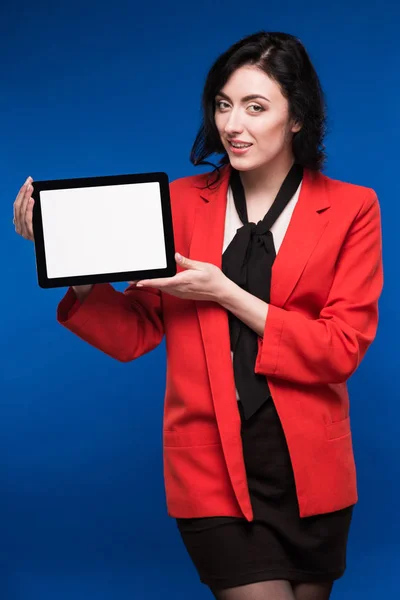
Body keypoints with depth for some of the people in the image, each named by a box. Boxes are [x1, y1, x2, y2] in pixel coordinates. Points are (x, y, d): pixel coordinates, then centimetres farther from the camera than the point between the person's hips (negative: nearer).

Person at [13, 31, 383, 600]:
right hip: (214, 467, -1)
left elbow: (343, 348, -9)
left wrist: (227, 294, -16)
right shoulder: (184, 202, 3)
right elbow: (132, 334, 1)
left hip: (310, 467, 1)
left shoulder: (351, 208, -1)